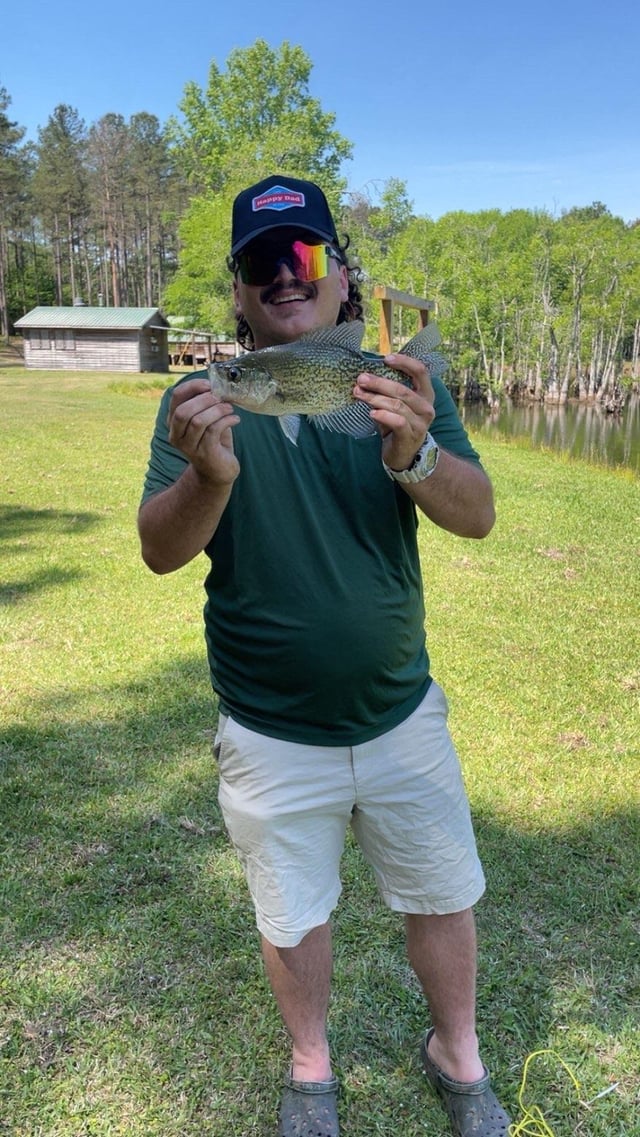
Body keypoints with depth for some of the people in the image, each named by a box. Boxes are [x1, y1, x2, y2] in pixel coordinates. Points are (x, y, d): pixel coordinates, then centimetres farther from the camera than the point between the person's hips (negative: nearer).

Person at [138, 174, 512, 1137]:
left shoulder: (401, 385, -4)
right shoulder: (202, 401, -7)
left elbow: (478, 515, -14)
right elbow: (160, 552, -15)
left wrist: (412, 457, -36)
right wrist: (211, 476, -36)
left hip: (402, 716, 1)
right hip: (269, 735, -1)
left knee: (443, 896, 17)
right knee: (293, 917, 17)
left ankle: (458, 1058, 46)